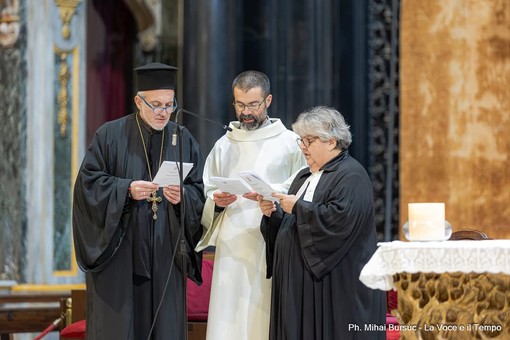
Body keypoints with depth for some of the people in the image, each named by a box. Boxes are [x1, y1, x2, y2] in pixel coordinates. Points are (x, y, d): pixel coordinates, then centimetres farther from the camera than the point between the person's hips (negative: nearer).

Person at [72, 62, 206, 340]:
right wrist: (126, 190, -18)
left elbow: (200, 191, 6)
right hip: (118, 254, -2)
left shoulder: (184, 141, 9)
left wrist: (183, 196, -15)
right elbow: (88, 181, -4)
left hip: (164, 257, 2)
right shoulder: (110, 135, 1)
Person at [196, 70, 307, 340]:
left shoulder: (289, 143, 4)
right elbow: (206, 195, 13)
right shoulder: (223, 146, 15)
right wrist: (217, 201, -8)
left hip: (272, 249, -3)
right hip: (231, 248, 3)